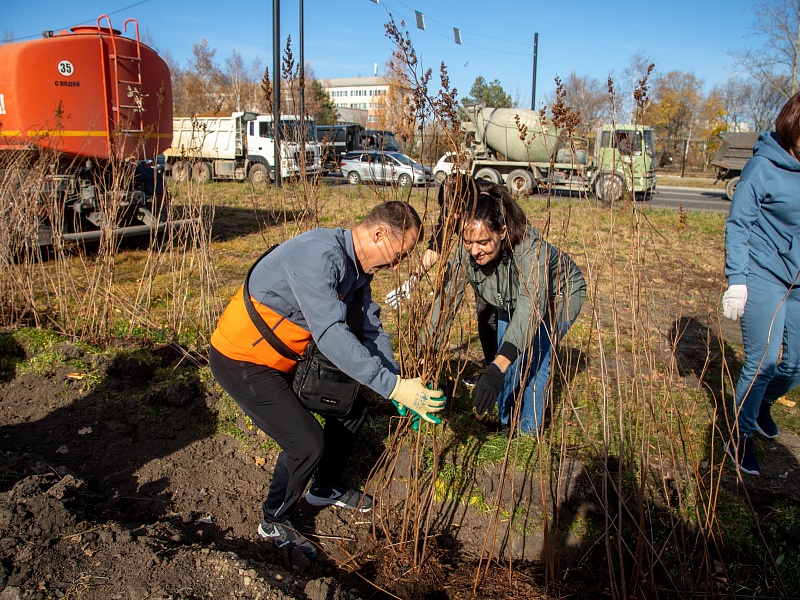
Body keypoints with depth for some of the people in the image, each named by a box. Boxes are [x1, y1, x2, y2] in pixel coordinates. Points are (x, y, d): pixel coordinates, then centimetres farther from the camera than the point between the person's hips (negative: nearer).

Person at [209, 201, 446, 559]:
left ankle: (325, 489, 33)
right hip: (241, 361, -9)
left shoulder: (357, 266, 0)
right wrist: (394, 387, -39)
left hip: (284, 356, 9)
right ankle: (274, 522, 13)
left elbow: (371, 329, 2)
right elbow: (332, 335, -39)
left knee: (353, 405, 11)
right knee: (307, 443, -16)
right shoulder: (318, 256, -31)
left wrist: (402, 385, -10)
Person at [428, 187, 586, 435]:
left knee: (532, 359, -17)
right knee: (507, 361, 2)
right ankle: (507, 425, 25)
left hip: (559, 295, -4)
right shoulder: (465, 252, -31)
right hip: (512, 303, 5)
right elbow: (445, 299, -32)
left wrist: (497, 368, -65)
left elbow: (530, 309, -54)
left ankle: (529, 431, 4)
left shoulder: (529, 247, -44)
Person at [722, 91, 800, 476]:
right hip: (763, 276, -5)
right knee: (762, 362, -3)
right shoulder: (764, 167, -11)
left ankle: (762, 404, 42)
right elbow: (738, 225, -9)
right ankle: (741, 436, 16)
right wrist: (736, 280, -15)